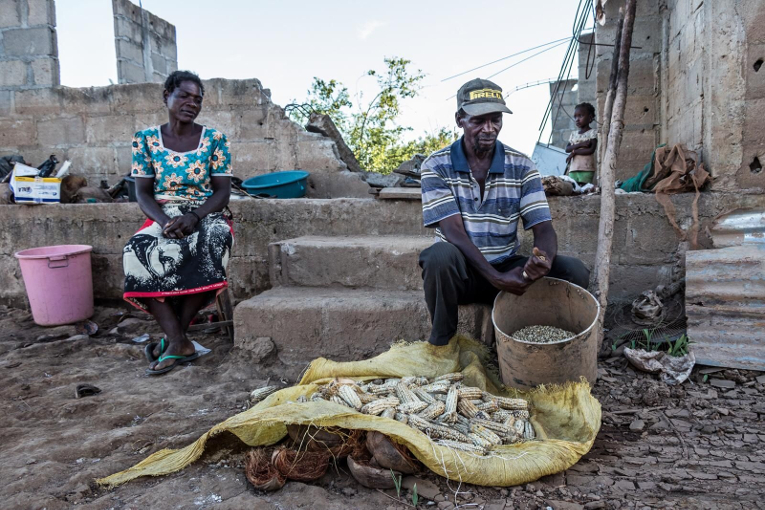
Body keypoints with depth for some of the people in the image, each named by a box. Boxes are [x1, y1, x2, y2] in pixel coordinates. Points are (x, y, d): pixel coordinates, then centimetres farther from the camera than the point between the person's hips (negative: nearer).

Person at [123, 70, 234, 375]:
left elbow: (222, 191, -2)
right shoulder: (146, 140, 6)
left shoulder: (214, 139, 2)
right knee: (137, 252, -33)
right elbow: (143, 192, 2)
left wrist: (193, 217, -21)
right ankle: (180, 343, -30)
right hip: (161, 218, 1)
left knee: (212, 245, -38)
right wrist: (164, 221, -20)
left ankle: (173, 337, -23)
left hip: (205, 216, -1)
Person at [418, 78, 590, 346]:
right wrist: (496, 278, -30)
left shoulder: (521, 166, -1)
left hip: (507, 267, 3)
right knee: (441, 255, -37)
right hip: (460, 273, -2)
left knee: (575, 271, -18)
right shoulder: (437, 166, -8)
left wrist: (544, 258, -33)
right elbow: (454, 232, -18)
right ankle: (442, 342, -12)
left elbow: (543, 228, -7)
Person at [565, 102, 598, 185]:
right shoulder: (573, 134, 16)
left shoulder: (593, 132, 0)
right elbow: (567, 149, 4)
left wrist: (574, 152, -9)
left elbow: (591, 150, -11)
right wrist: (580, 145, -12)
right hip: (573, 169, 5)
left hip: (587, 169, -5)